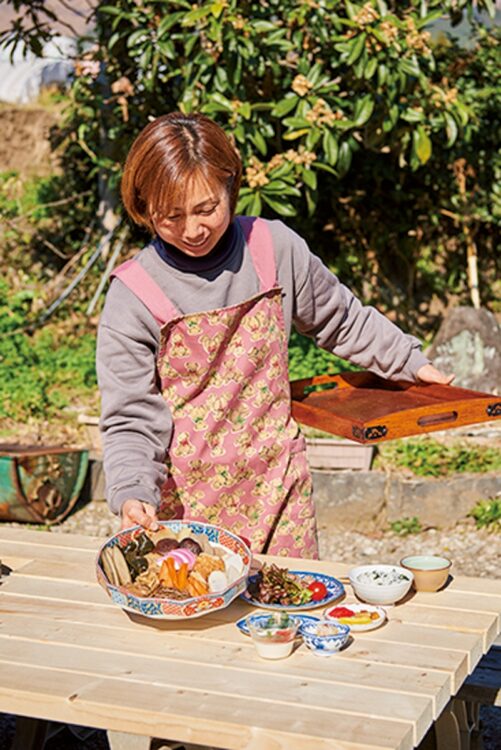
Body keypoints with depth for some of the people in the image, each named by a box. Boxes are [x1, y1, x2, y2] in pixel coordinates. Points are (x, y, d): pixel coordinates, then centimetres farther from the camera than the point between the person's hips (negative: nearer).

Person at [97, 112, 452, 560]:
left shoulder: (274, 247, -4)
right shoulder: (133, 297, -11)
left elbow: (340, 319, 14)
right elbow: (131, 420, -10)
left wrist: (411, 361, 19)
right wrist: (132, 494, -26)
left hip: (276, 484, 2)